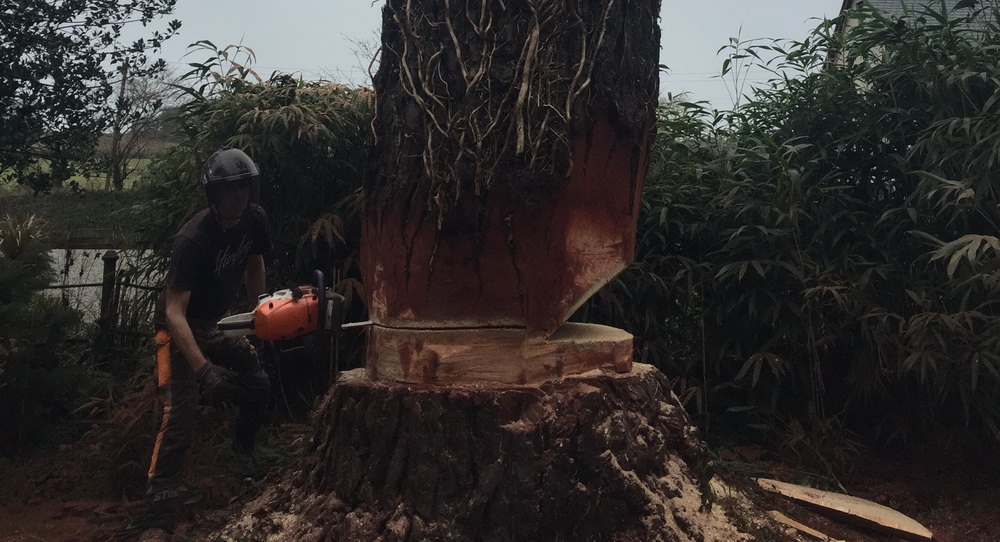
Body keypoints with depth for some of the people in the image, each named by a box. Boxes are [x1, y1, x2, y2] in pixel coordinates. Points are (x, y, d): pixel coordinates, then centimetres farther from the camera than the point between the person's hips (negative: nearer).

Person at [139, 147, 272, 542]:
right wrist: (204, 369, -44)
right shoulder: (193, 239, -32)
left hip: (215, 323, 7)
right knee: (180, 416, -18)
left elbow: (254, 264, 11)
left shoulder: (254, 220, -11)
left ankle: (245, 451, 43)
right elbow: (174, 312, -36)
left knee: (258, 386, 11)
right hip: (180, 328, -7)